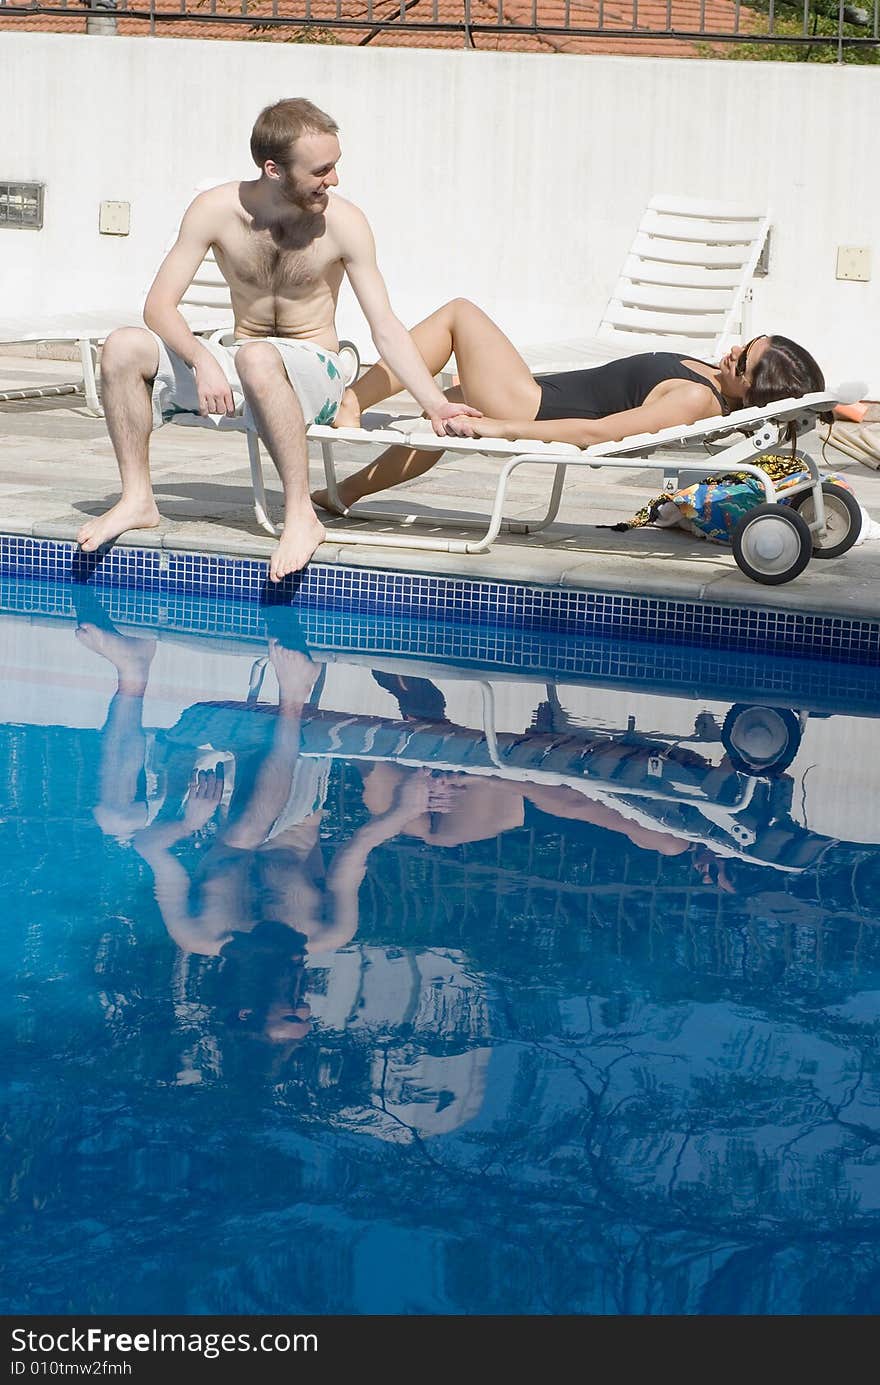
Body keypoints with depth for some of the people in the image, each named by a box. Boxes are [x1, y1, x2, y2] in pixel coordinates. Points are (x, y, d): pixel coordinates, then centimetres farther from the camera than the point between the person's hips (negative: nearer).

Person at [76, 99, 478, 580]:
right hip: (233, 368, 3)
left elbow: (386, 328, -11)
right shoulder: (216, 210, -9)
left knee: (257, 357, -39)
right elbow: (159, 305, -11)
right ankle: (138, 499, -7)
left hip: (312, 369, -3)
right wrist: (203, 362, -29)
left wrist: (435, 404, -21)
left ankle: (301, 515, -31)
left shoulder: (343, 223, -12)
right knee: (123, 347, -19)